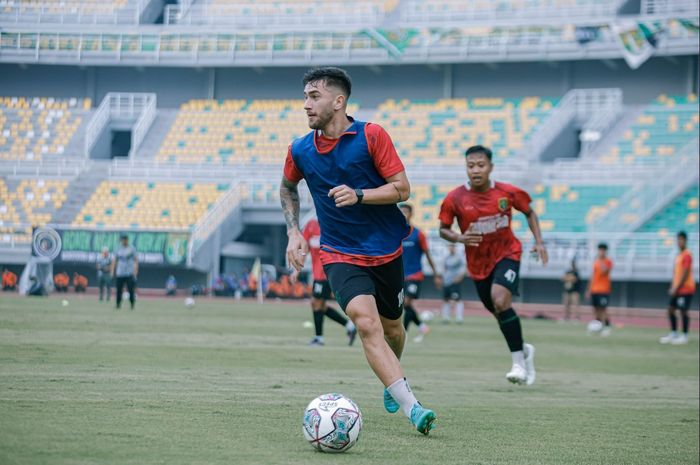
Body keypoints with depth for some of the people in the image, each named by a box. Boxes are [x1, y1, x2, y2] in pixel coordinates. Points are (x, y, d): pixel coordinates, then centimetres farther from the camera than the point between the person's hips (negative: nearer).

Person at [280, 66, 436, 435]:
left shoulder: (372, 136, -10)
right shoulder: (300, 150, -1)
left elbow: (402, 189, -11)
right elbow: (288, 187, 20)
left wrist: (358, 195, -25)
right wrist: (293, 232, 8)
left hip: (386, 250, 0)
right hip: (340, 255, 0)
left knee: (391, 327, 16)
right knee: (366, 323, -23)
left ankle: (392, 381, 50)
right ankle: (411, 408, -27)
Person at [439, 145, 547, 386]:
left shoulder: (508, 192, -12)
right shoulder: (455, 199, -13)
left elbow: (529, 213, 6)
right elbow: (443, 229, -1)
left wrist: (539, 242, -4)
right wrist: (460, 238, -23)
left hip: (507, 254, -3)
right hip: (478, 263, 3)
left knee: (500, 301, -26)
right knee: (499, 311, 12)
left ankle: (519, 362, -17)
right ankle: (524, 350, 42)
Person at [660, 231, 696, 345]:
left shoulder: (687, 255, -13)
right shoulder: (678, 255, 14)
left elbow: (685, 274, -18)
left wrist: (676, 288, -17)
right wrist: (672, 287, 10)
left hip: (685, 289, -9)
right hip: (677, 289, 9)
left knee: (683, 311, -5)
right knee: (671, 309, 8)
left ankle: (684, 336, 2)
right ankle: (673, 334, 16)